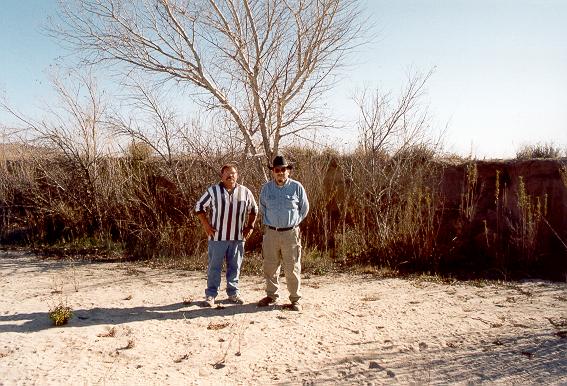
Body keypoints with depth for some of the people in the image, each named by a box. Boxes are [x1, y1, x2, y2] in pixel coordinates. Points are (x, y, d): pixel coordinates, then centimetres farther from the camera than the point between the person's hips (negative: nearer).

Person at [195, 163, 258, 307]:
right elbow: (199, 206, 6)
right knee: (214, 266, 4)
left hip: (238, 236, 2)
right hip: (217, 236, -2)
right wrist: (206, 225, -2)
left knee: (235, 266, 11)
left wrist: (250, 226, 8)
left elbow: (254, 209, 17)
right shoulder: (213, 190, -1)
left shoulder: (245, 192, 5)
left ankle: (233, 292, 25)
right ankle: (211, 294, 16)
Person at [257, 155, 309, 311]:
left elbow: (304, 208, 10)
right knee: (270, 267, 10)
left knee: (292, 268, 2)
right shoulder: (266, 188, 4)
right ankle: (272, 295, 28)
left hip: (290, 233, -2)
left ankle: (295, 299, 15)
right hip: (270, 233, 3)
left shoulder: (297, 187, -3)